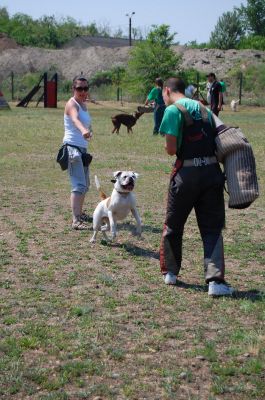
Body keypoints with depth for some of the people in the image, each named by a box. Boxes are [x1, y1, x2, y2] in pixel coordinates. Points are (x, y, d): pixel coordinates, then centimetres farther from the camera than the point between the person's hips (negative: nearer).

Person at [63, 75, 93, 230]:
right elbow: (75, 119, -38)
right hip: (73, 147, -9)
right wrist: (83, 130, -56)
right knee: (79, 185, -17)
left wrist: (89, 130, 7)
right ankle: (76, 221, -20)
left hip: (82, 148, 9)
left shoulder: (84, 104, 12)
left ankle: (79, 213, 36)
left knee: (85, 184, 20)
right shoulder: (72, 104, -15)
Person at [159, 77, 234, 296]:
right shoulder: (204, 109, 15)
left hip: (187, 172, -4)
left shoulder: (173, 110, -6)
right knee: (212, 229, 6)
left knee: (173, 225, 15)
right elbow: (215, 141, 13)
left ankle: (170, 272, 28)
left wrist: (171, 149, 10)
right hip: (212, 170, 5)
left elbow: (171, 149, -11)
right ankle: (216, 281, -5)